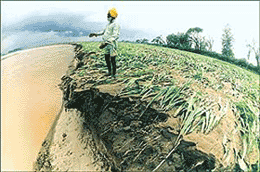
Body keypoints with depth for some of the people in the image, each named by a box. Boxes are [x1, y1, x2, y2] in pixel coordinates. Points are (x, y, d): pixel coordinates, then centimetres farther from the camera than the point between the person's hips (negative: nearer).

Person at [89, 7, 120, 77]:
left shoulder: (115, 25, -17)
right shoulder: (108, 24, 12)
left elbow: (115, 36, -30)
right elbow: (104, 31, 29)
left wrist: (106, 43, -38)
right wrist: (96, 34, 24)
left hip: (112, 45, -9)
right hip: (107, 45, 9)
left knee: (112, 60, -3)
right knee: (107, 58, 16)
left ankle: (114, 74, 9)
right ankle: (109, 71, 31)